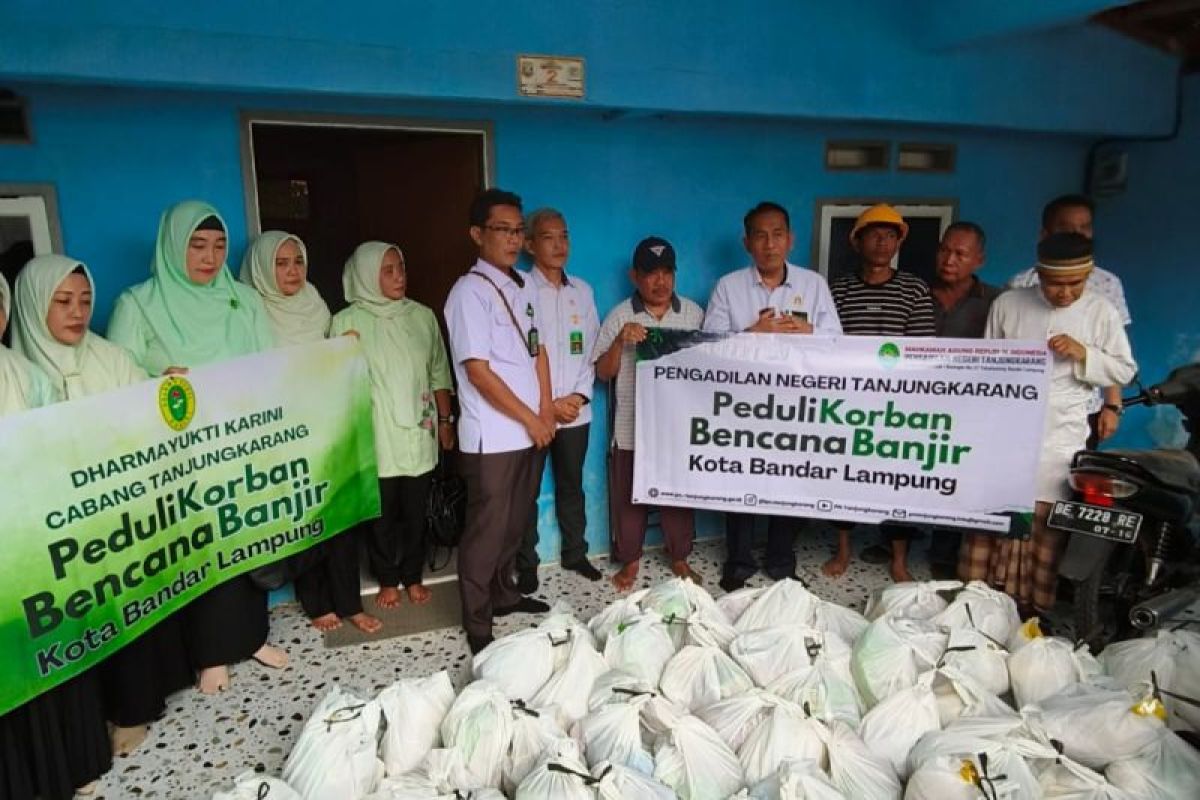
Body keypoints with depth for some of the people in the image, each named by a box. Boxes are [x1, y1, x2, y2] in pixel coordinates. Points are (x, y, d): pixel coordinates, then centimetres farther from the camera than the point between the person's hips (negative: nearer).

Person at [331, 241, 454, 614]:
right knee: (381, 514, 10)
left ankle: (413, 576, 31)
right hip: (375, 437, -2)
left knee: (416, 511, 12)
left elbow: (438, 373, 10)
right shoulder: (347, 321, -6)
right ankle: (387, 579, 30)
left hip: (419, 433, 3)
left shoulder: (423, 316, 4)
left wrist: (444, 420, 10)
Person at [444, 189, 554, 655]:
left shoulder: (523, 288, 11)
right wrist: (530, 419, -12)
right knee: (486, 531, 1)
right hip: (491, 438, -7)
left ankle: (504, 595, 36)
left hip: (526, 433, 7)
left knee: (515, 523, 18)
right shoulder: (470, 292, -12)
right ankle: (478, 627, 14)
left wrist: (546, 410, 4)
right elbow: (478, 371, -17)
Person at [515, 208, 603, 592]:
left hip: (576, 410, 4)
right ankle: (526, 565, 19)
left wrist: (579, 395, -4)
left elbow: (591, 350, 9)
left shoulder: (582, 290, 10)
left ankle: (575, 553, 30)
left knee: (572, 486, 15)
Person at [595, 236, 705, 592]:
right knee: (629, 496, 8)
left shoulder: (693, 312, 3)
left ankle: (680, 557, 30)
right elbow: (603, 372, -4)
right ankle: (630, 560, 26)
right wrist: (620, 342, -21)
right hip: (633, 426, -1)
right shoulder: (619, 316, -3)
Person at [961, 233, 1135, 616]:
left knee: (1044, 524, 4)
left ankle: (1031, 607, 17)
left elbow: (1125, 370, 6)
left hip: (1058, 438, 0)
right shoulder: (1007, 304, 3)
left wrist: (1083, 354, -12)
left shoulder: (1102, 311, 1)